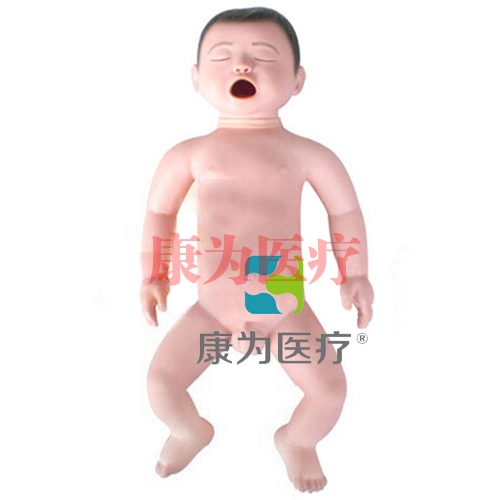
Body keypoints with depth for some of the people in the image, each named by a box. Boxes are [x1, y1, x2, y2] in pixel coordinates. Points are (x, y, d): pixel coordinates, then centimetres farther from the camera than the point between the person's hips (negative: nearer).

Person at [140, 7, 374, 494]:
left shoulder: (306, 153, -7)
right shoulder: (190, 153, -6)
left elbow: (345, 210, 6)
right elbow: (159, 210, 8)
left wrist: (356, 274, 8)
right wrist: (152, 276, 7)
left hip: (286, 309, 0)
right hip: (212, 308, 1)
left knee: (329, 389, -5)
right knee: (161, 381, -2)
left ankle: (295, 440, 33)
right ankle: (191, 431, 36)